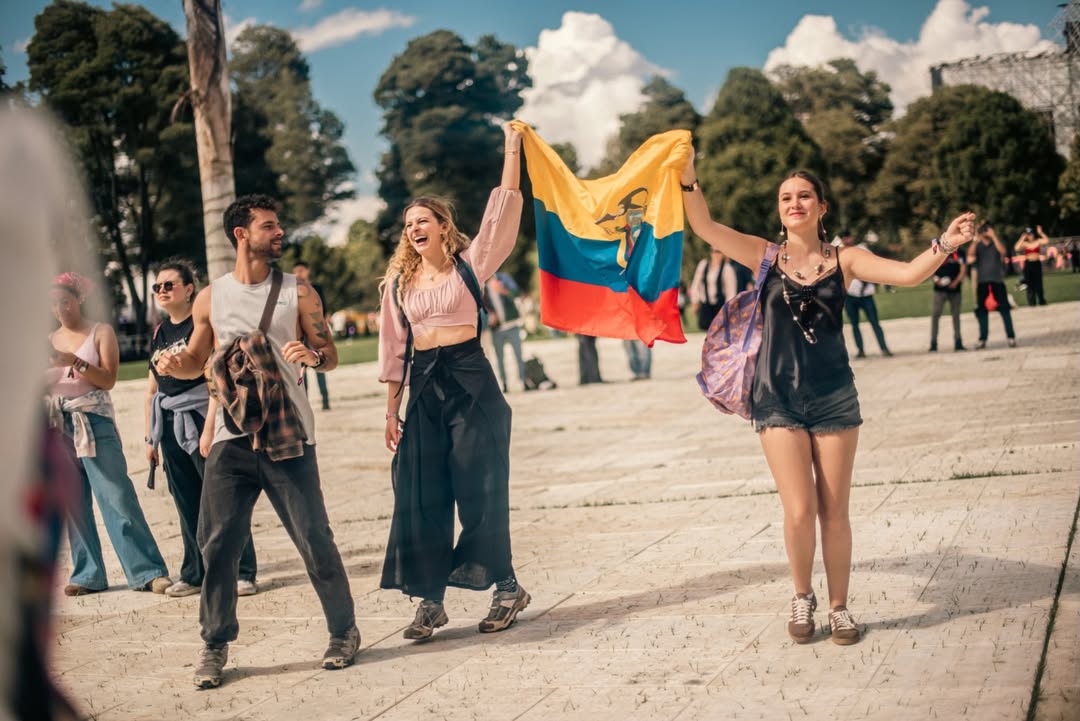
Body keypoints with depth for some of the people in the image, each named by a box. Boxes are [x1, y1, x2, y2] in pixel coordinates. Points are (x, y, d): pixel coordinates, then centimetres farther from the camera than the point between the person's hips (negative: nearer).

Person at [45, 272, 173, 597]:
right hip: (59, 425, 4)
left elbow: (108, 379, -6)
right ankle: (87, 574, 10)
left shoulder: (101, 332, 3)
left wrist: (76, 362, -19)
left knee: (117, 496, -9)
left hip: (94, 422, -4)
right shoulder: (50, 340, 12)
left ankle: (148, 571, -9)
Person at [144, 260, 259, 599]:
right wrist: (150, 436, 16)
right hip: (170, 425, 6)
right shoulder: (160, 332, 14)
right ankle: (194, 574, 18)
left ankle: (243, 573, -1)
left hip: (200, 417, -6)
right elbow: (152, 386, 18)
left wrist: (210, 425, -22)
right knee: (187, 504, 10)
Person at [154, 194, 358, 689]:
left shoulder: (298, 293, 4)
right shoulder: (210, 298, 6)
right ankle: (215, 644, 13)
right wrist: (175, 365, -6)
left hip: (288, 438, -1)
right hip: (231, 439, 1)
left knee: (314, 539, 0)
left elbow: (330, 355, 5)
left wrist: (312, 355, -18)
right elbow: (198, 359, 17)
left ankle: (343, 632, 17)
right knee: (218, 542, -1)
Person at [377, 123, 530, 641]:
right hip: (424, 388, 4)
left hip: (470, 382, -4)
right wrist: (391, 410, 9)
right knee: (420, 496, 1)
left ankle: (506, 587, 12)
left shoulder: (470, 263, 0)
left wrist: (512, 148, -9)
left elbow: (503, 211, -8)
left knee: (480, 491, -1)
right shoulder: (398, 282, 10)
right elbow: (393, 349, 11)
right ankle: (430, 599, 8)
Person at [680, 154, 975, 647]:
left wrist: (945, 244, -22)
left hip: (834, 397, 1)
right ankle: (802, 597, 18)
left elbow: (909, 274, -7)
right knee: (799, 511, -8)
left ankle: (838, 607, 22)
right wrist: (687, 175, -18)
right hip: (778, 399, -1)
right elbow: (704, 226, -7)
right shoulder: (766, 255, 2)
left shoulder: (843, 259, 3)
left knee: (834, 513, 5)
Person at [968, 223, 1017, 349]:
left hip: (997, 280, -2)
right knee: (982, 311, 2)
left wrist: (994, 236, -21)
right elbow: (970, 255, -13)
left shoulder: (996, 243, 4)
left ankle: (1011, 337, -5)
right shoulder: (977, 246, 6)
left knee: (1004, 309, -6)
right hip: (982, 281, 2)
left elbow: (1002, 251, -17)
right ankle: (982, 340, 7)